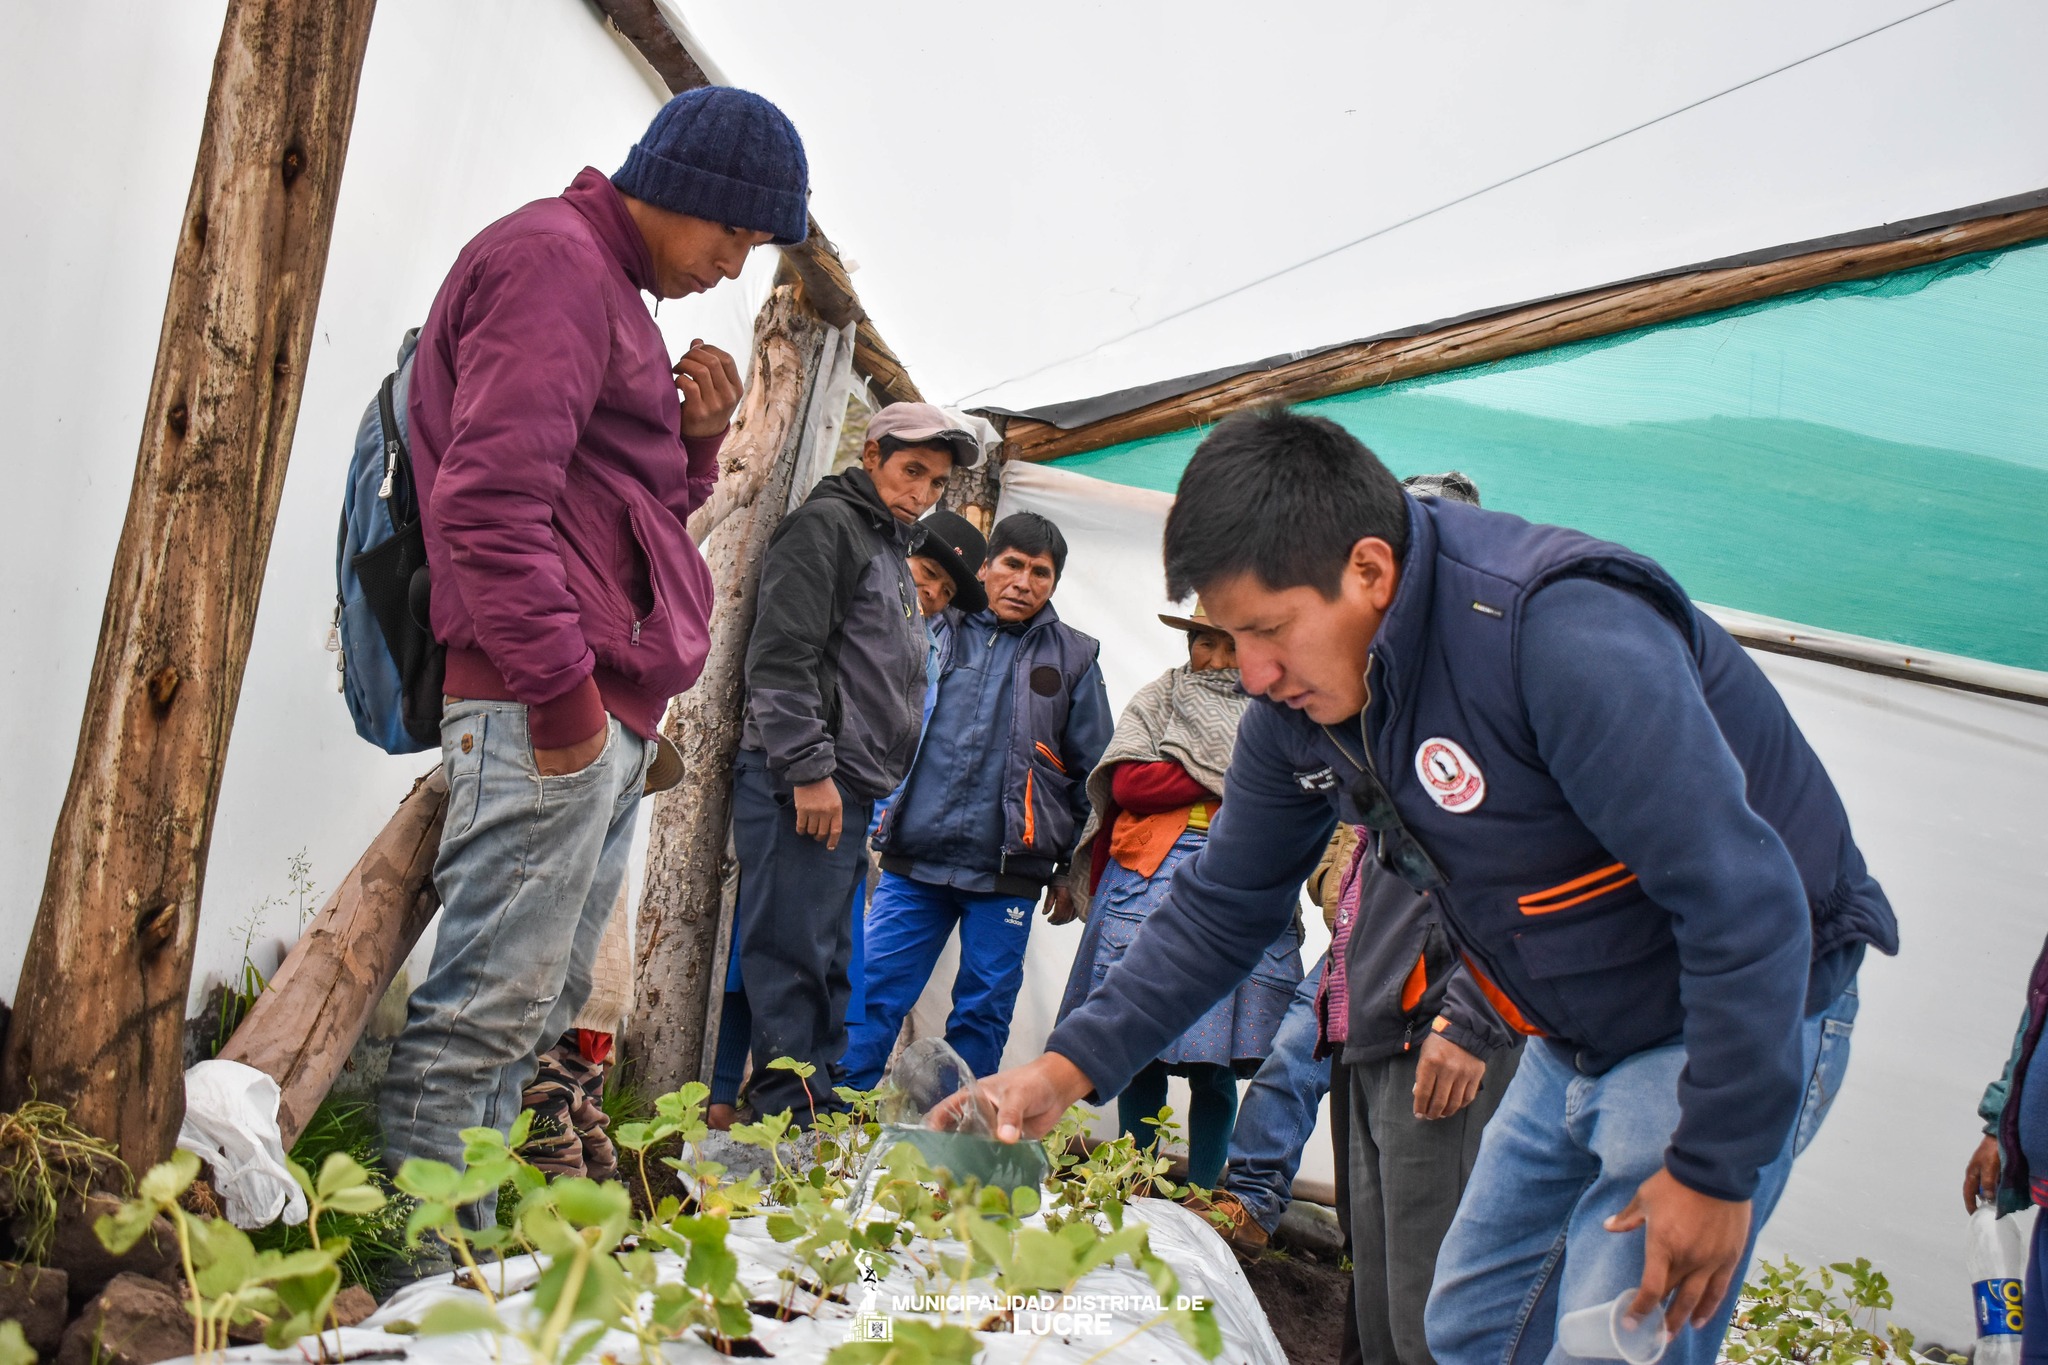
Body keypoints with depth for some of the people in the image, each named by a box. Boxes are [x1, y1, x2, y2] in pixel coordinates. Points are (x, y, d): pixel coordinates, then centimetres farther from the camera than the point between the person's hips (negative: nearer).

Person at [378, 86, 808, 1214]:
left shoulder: (611, 289, 26)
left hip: (609, 710, 11)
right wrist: (560, 688, -20)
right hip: (550, 708, -11)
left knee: (539, 1006, 11)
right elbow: (491, 495, -18)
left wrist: (694, 441, 8)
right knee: (492, 1004, -10)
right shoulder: (554, 258, -7)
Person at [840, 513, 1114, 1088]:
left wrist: (1072, 869, 8)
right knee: (875, 995, -1)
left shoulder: (1073, 657, 8)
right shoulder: (936, 630, 8)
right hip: (914, 858, 0)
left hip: (1008, 873, 0)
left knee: (983, 1013, 5)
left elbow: (1090, 770, 10)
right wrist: (875, 818, 9)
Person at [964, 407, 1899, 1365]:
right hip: (1575, 1041, 8)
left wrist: (1716, 1169, -25)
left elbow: (1746, 904, -31)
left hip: (1741, 1023, -8)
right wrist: (1070, 1066, -5)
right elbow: (1224, 906, 6)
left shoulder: (1565, 635, -32)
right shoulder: (1297, 705, -5)